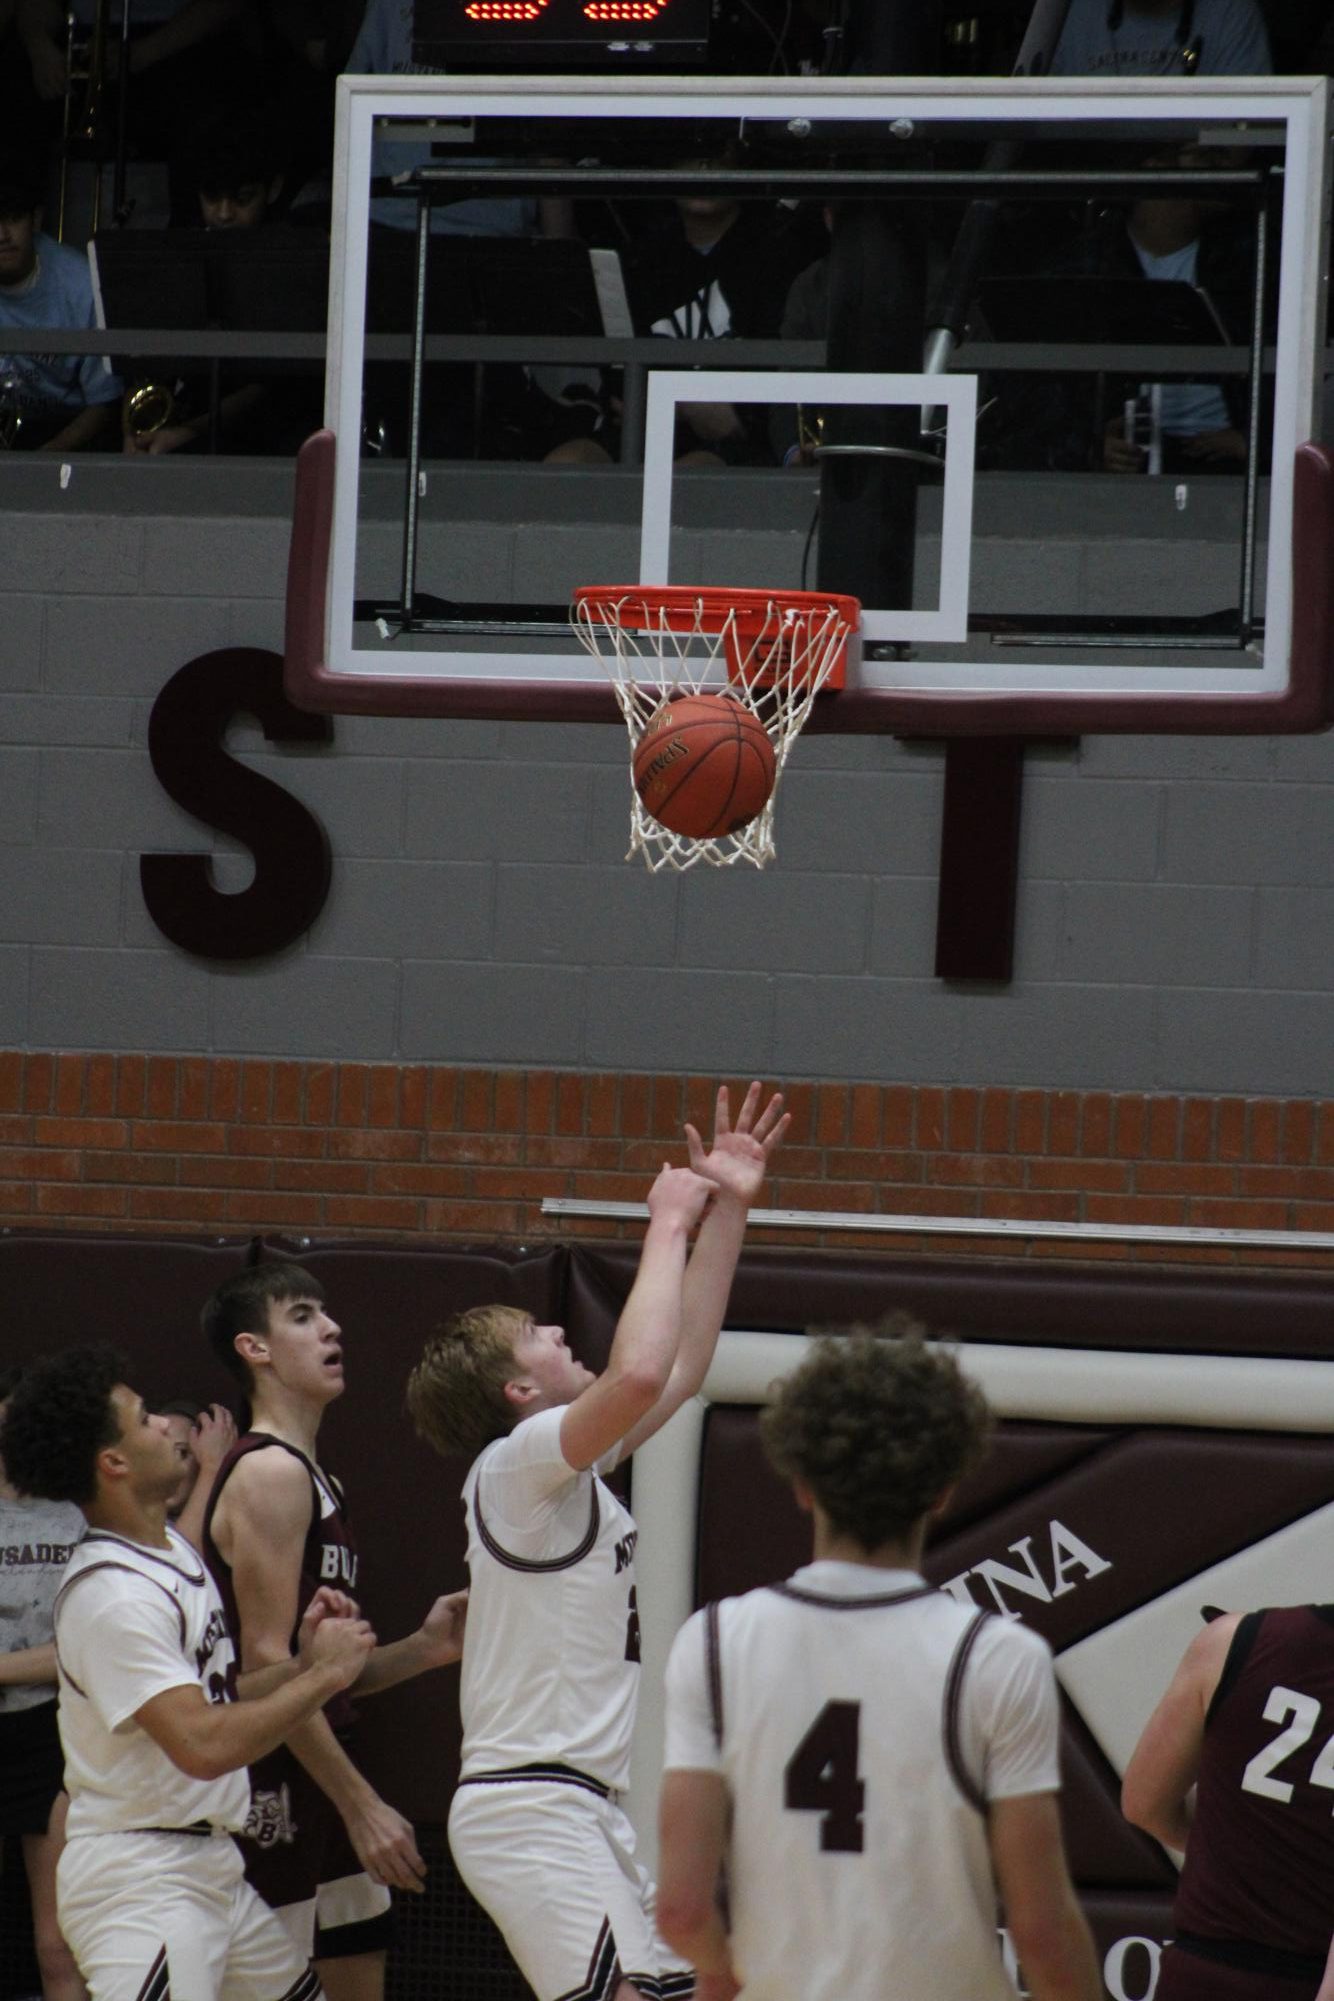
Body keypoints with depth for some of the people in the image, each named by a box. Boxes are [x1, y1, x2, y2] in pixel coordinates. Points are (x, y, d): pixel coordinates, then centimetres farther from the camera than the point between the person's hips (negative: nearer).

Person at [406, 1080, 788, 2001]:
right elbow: (640, 1372, -27)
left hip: (578, 1813, 10)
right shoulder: (517, 1465, -11)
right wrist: (670, 1226, -14)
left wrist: (729, 1210, 22)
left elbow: (681, 1365, 25)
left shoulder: (571, 1468, 16)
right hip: (531, 1810, -10)